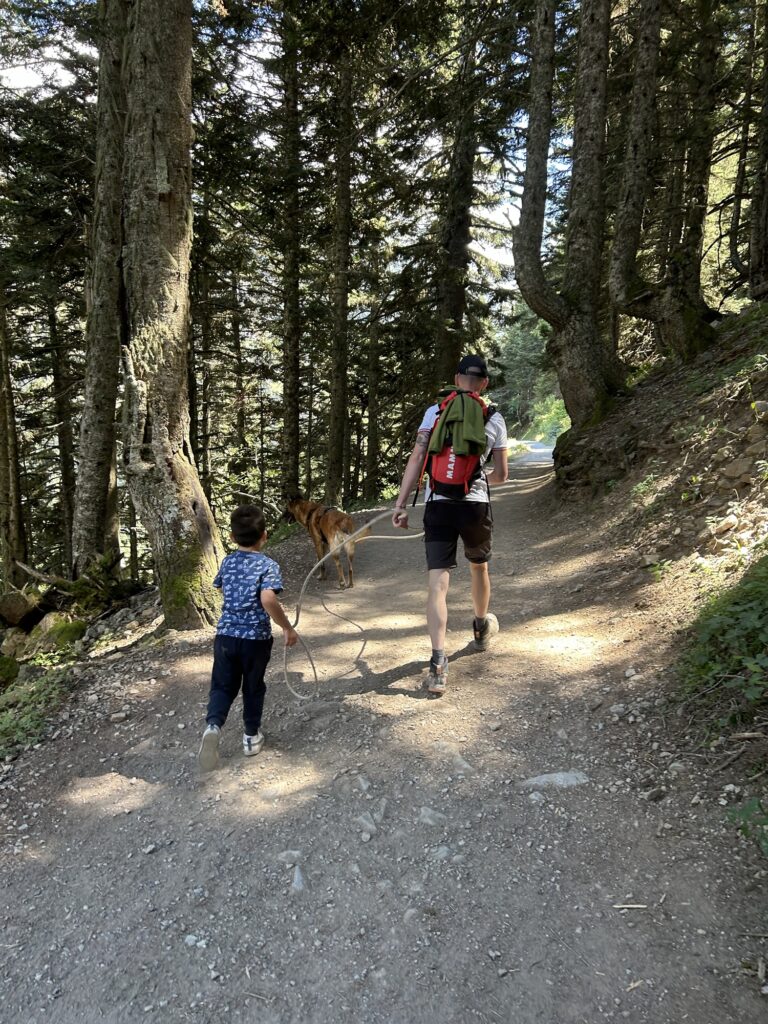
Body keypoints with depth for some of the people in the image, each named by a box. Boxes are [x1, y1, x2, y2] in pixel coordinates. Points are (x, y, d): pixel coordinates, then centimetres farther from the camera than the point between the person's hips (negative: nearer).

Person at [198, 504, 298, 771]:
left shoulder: (227, 562, 3)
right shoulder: (268, 566, -14)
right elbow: (268, 600, -30)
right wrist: (287, 627, -19)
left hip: (226, 635, 3)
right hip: (256, 638, -3)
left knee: (223, 686, 12)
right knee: (253, 687, 16)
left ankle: (213, 725, -13)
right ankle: (251, 736, 30)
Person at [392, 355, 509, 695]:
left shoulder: (435, 412, 2)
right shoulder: (494, 420, 4)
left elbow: (417, 458, -8)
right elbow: (501, 475, 9)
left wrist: (400, 504, -7)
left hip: (438, 504, -1)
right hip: (476, 504, 1)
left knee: (438, 582, -3)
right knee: (479, 567, 26)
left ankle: (438, 664, -13)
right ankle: (482, 629, 49)